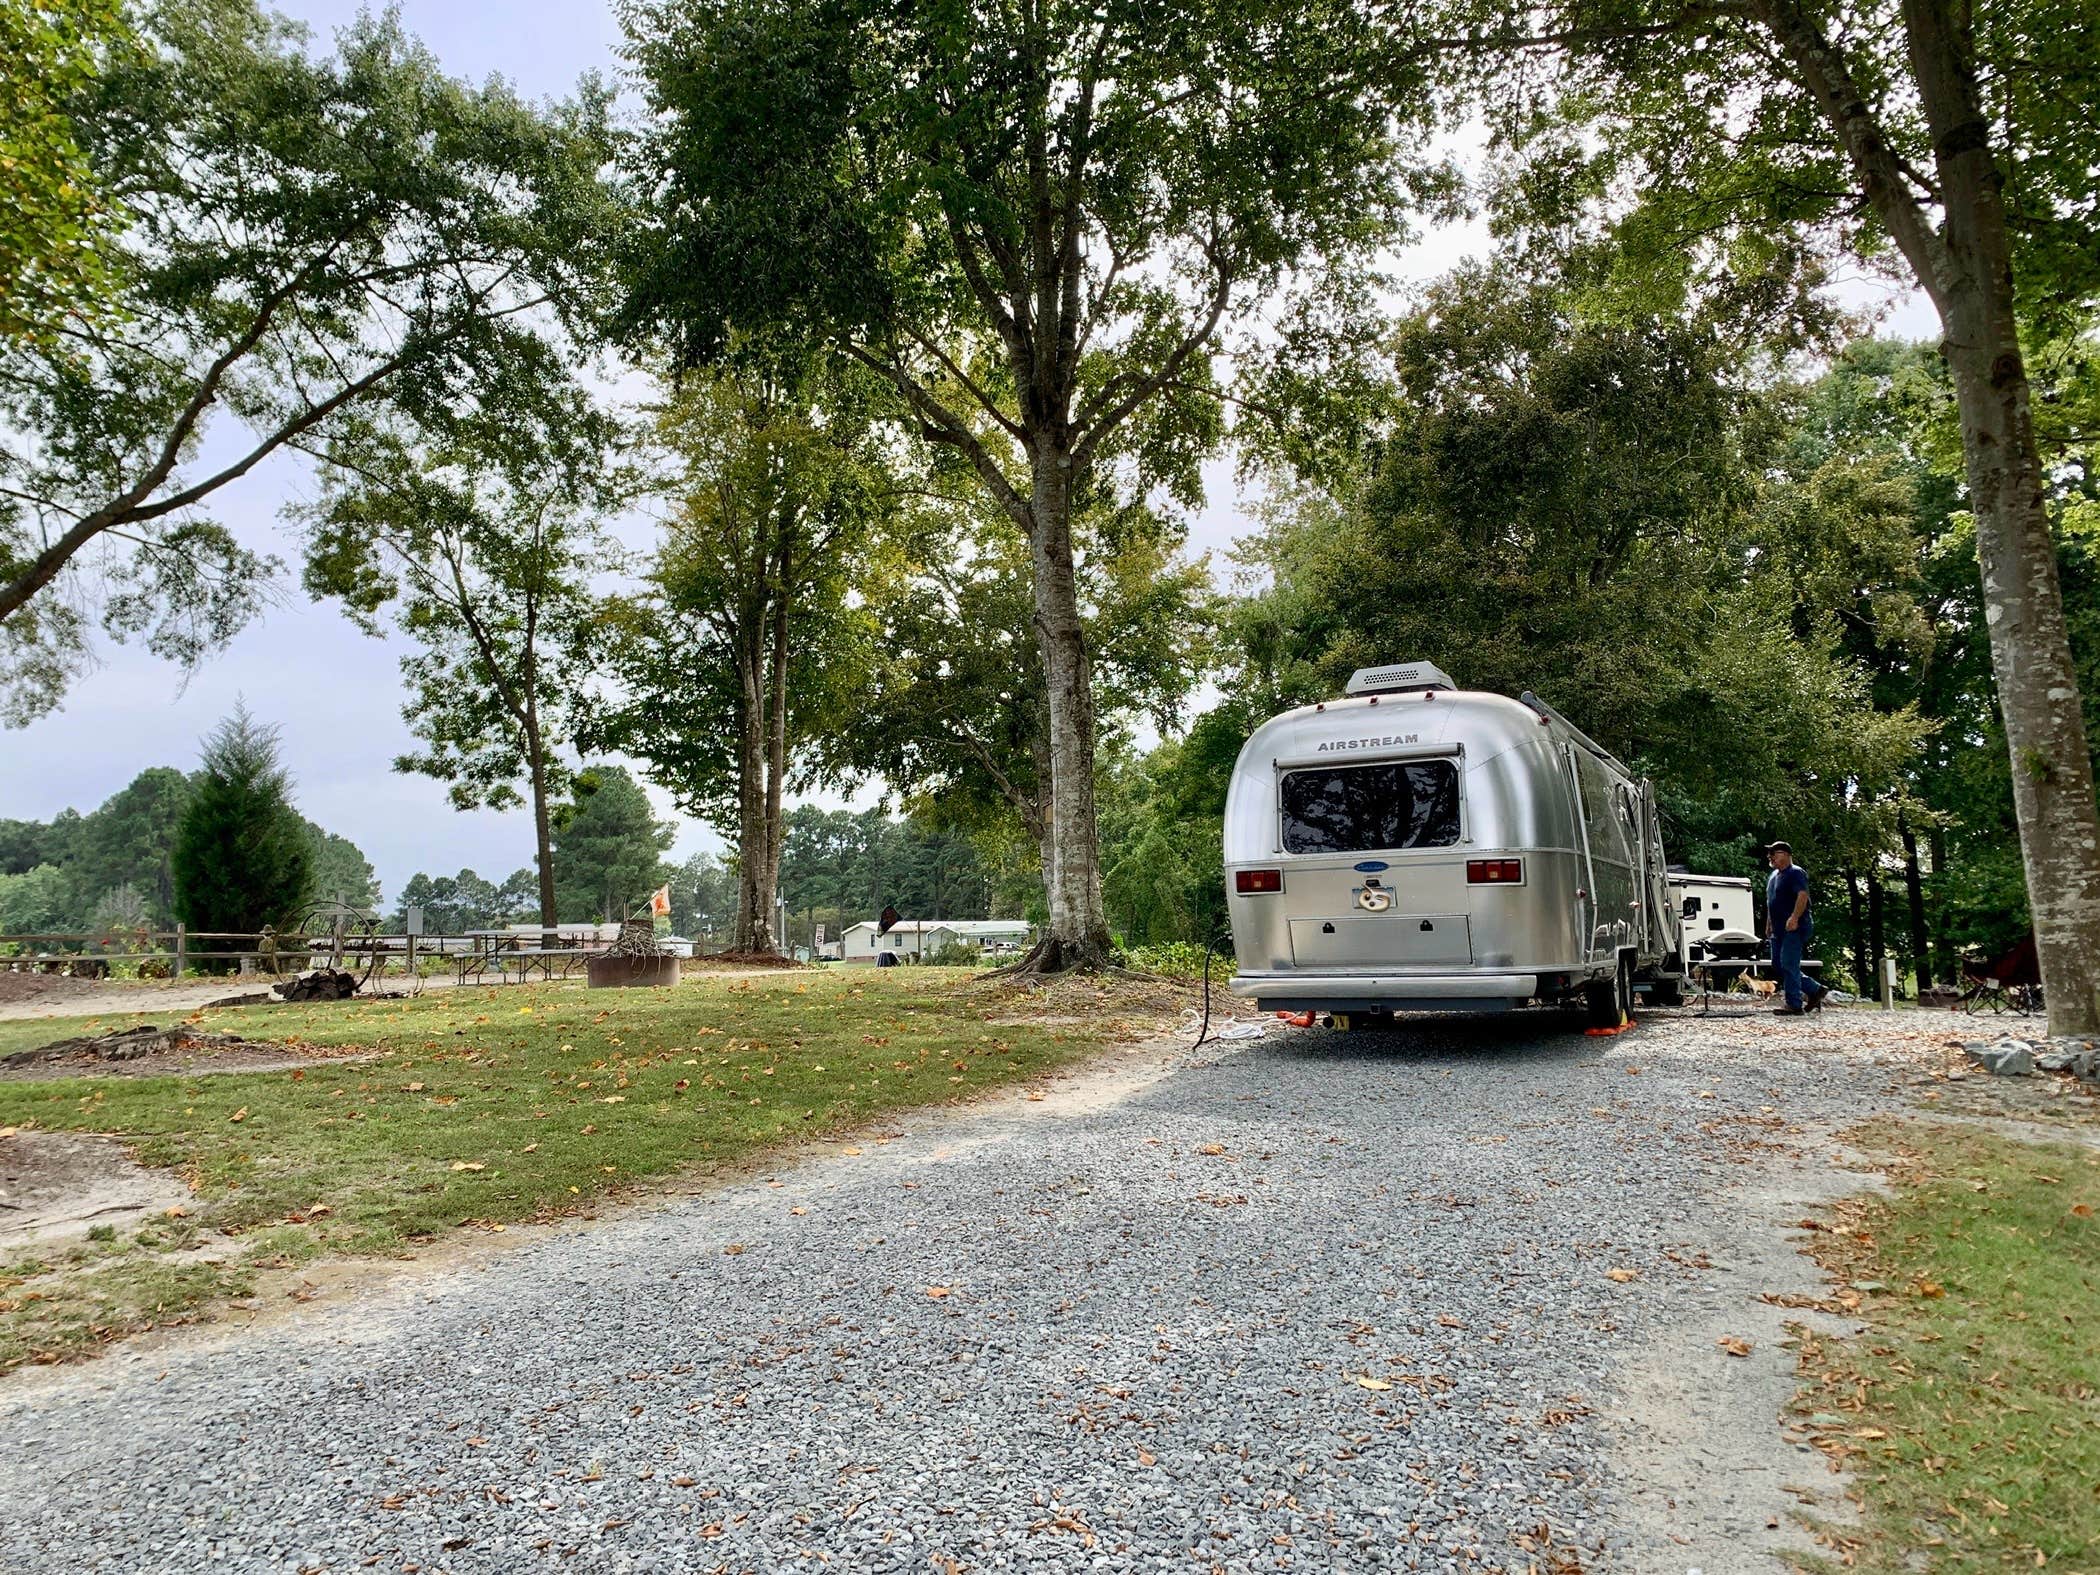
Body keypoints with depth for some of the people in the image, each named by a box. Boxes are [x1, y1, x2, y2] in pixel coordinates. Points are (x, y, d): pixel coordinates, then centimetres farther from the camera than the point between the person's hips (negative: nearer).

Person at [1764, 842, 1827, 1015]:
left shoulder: (1796, 873, -10)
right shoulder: (1773, 876, 19)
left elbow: (1803, 895, -24)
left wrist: (1794, 917, -33)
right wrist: (1769, 923, 23)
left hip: (1794, 928, -10)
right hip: (1779, 930, 10)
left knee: (1788, 965, -12)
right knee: (1777, 965, 10)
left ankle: (1794, 1005, -8)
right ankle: (1815, 990, 21)